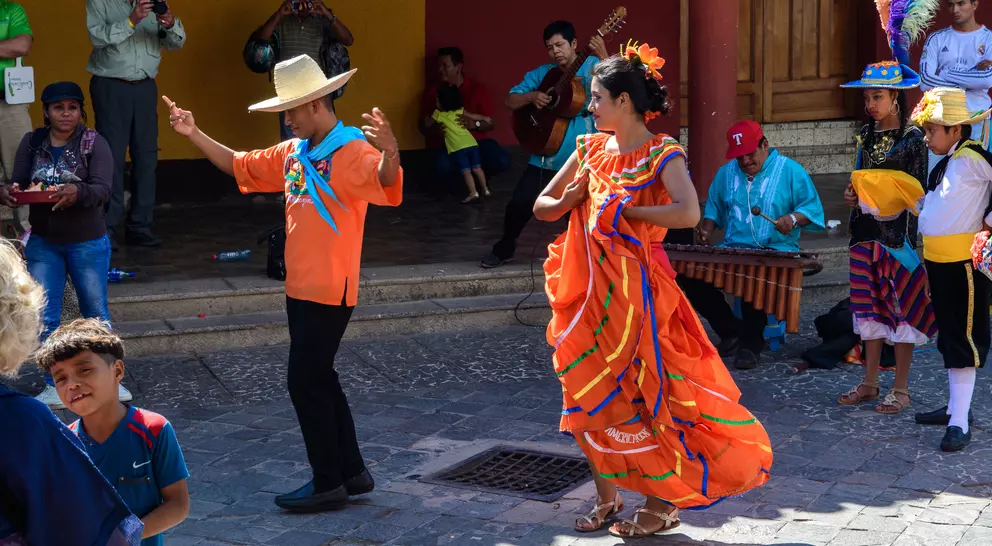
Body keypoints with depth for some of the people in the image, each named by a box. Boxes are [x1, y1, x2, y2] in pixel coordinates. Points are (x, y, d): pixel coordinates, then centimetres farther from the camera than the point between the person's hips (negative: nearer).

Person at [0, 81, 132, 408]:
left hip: (87, 243, -2)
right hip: (43, 243, 2)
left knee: (96, 313, 12)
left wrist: (78, 191, -42)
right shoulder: (32, 143, 1)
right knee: (44, 319, 3)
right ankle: (52, 386, 15)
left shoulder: (93, 143, -9)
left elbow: (103, 191, -21)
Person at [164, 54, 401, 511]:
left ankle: (328, 483, 6)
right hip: (301, 287, 9)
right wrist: (194, 135, 16)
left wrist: (389, 153, -55)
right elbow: (240, 166, 23)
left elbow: (384, 183, -34)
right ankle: (352, 472, 25)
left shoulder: (353, 152, -15)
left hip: (330, 291, -9)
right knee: (319, 379, 14)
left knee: (306, 382, -5)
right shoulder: (292, 153, 12)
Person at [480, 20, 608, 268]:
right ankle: (504, 248, 22)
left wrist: (604, 58, -36)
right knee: (520, 202, 0)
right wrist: (532, 96, -10)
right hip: (545, 153, 4)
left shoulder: (591, 66, -2)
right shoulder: (542, 73, 10)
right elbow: (510, 101, 11)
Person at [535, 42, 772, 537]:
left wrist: (624, 210, -17)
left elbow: (688, 214, -27)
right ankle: (606, 497, 22)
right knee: (590, 395, 8)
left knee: (643, 394, -2)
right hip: (591, 289, 6)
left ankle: (663, 504, 12)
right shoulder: (591, 149, 8)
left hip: (636, 289, -6)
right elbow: (542, 206, 14)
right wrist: (568, 202, -8)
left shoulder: (662, 153, -10)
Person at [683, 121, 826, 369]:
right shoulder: (726, 173, 13)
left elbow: (812, 207, -3)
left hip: (774, 252, -5)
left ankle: (751, 343, -16)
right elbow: (714, 207, 24)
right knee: (690, 274, -16)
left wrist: (793, 218, -22)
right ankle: (731, 331, 3)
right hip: (732, 250, 5)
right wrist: (707, 228, 4)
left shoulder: (790, 171, -1)